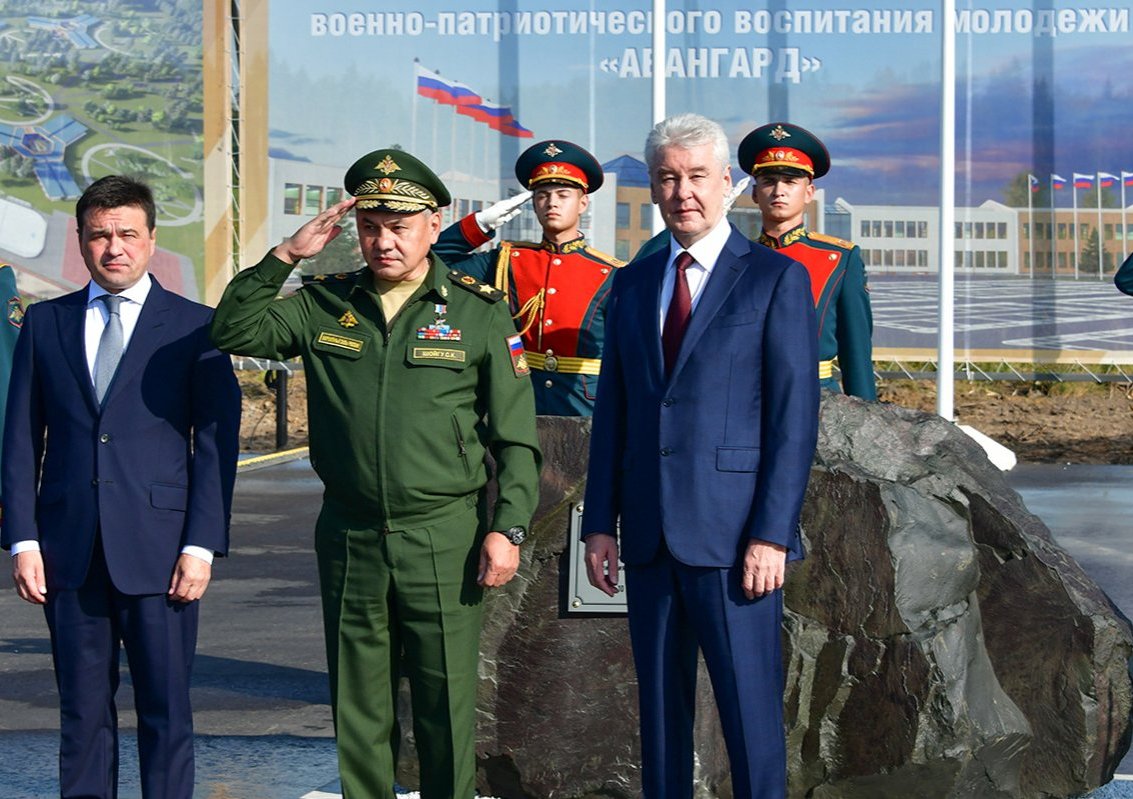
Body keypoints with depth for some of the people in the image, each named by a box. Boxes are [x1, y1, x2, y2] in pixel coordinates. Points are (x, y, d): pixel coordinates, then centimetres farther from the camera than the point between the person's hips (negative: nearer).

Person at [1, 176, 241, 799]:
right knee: (82, 712, 7)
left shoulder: (194, 327, 3)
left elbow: (217, 442, 0)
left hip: (159, 553, -2)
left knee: (166, 711, 2)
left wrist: (201, 545, -8)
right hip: (69, 553, 2)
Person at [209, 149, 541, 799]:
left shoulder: (480, 311, 0)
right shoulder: (324, 306, 8)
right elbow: (234, 333, 2)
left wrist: (507, 529, -8)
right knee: (358, 713, 9)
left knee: (446, 708, 3)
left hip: (445, 542, -3)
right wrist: (284, 257, -6)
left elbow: (516, 437, 0)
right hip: (350, 542, 3)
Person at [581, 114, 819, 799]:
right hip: (651, 537, 5)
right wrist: (600, 523, 7)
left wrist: (771, 534, -14)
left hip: (733, 537, -5)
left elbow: (795, 416, -7)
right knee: (660, 710, 10)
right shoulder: (633, 285, 15)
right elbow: (613, 410, 15)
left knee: (750, 711, -3)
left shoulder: (776, 279, -1)